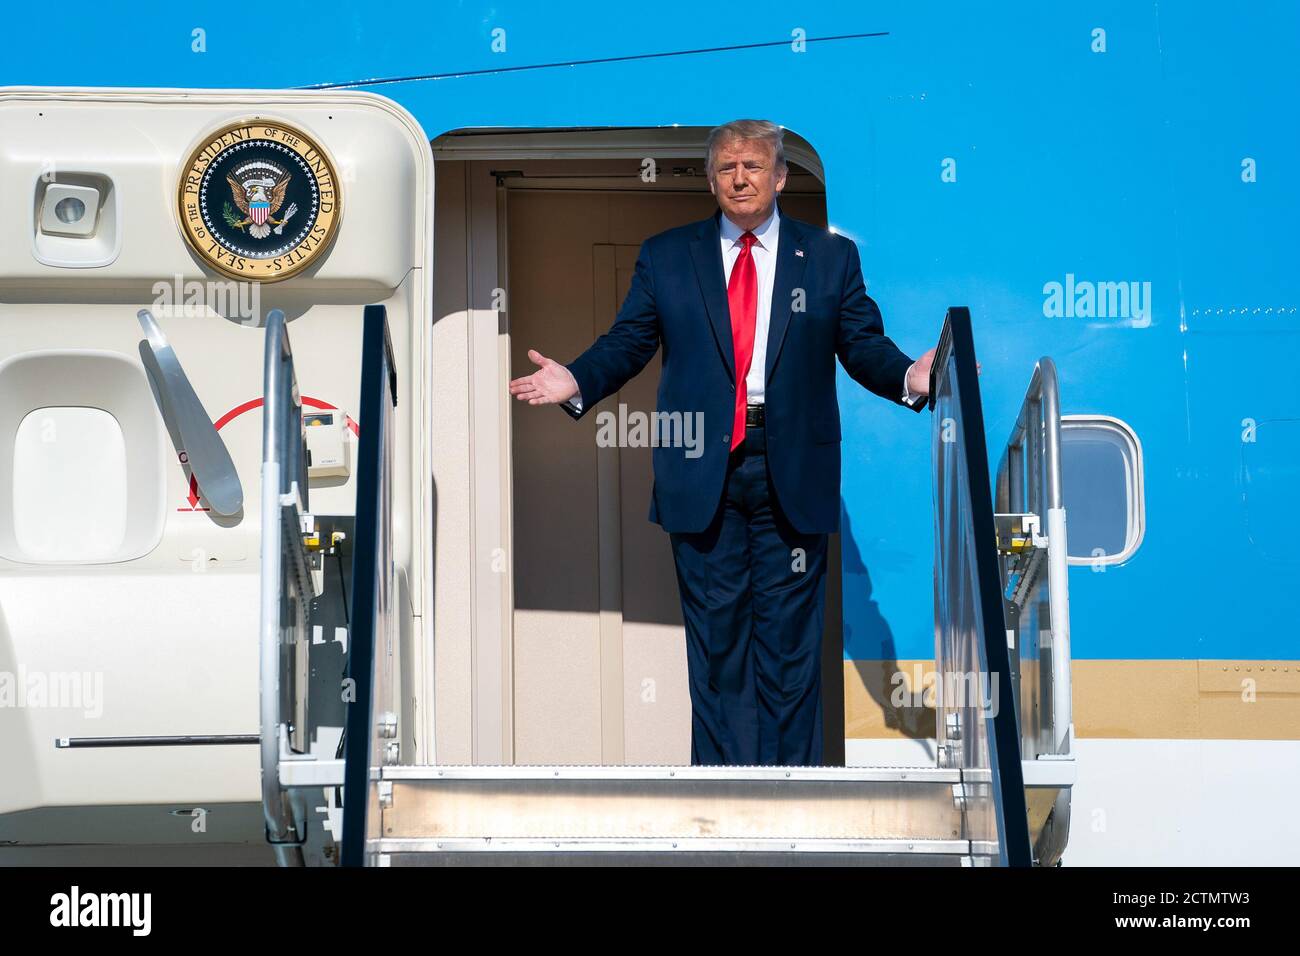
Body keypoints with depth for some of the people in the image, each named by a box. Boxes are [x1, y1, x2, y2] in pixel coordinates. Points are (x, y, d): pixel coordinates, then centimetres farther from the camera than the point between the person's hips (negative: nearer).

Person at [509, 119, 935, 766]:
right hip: (702, 471, 1)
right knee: (714, 635, 4)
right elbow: (627, 343, 7)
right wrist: (576, 382, -12)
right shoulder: (665, 257, 11)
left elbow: (864, 347, 5)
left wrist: (908, 377, -16)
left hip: (791, 471, 0)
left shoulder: (830, 258, 10)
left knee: (789, 635, 2)